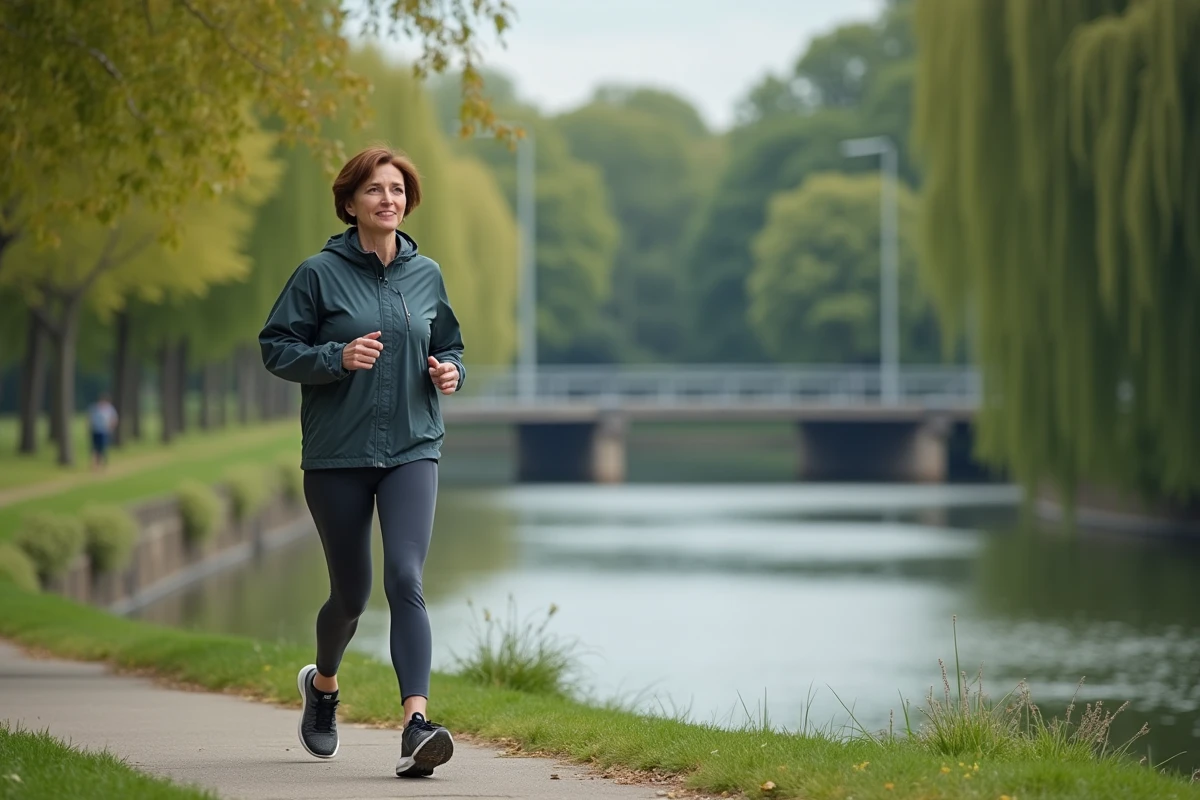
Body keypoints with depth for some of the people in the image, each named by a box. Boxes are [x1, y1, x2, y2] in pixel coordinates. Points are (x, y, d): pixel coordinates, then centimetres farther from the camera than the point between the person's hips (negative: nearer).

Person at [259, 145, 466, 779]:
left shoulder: (426, 275, 8)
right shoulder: (320, 274, -3)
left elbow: (448, 346, 21)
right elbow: (276, 347, -3)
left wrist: (449, 371, -1)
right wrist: (338, 357, -18)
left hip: (412, 450, 1)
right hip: (337, 454, -1)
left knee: (405, 579, -16)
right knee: (350, 591, 10)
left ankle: (415, 725, -26)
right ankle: (322, 684, 42)